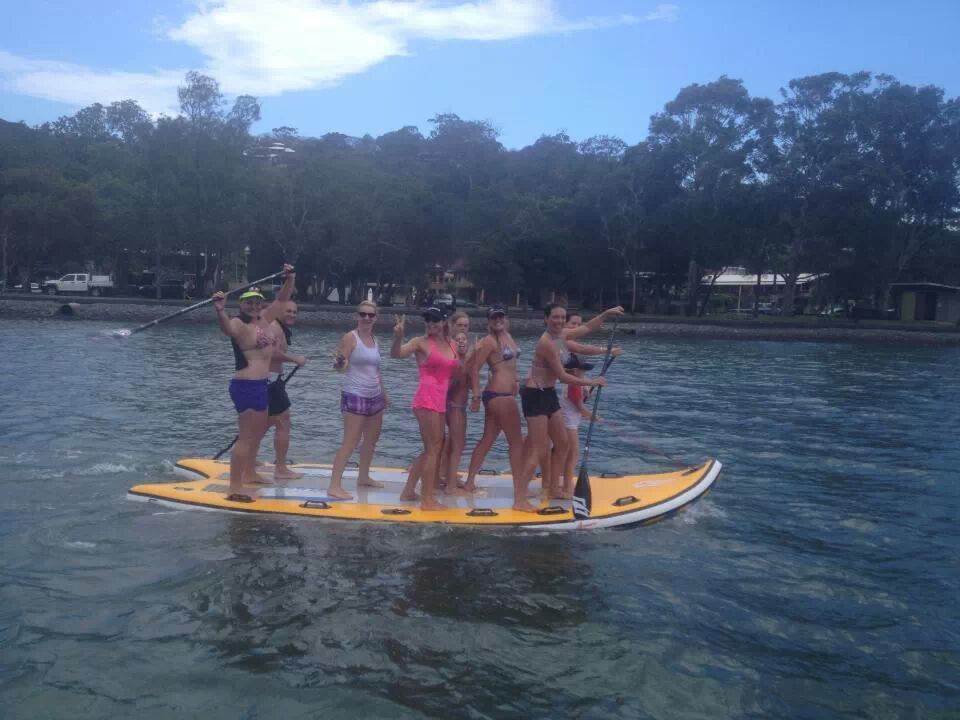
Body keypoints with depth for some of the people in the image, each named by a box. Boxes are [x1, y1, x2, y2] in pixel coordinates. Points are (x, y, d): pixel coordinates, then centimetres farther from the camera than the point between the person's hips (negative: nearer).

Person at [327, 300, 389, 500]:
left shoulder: (374, 340, 11)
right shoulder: (350, 337, -10)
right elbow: (341, 367, -16)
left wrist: (384, 393, 22)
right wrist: (339, 362, -38)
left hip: (375, 397, 8)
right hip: (355, 396, -8)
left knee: (371, 439, 16)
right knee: (350, 443, -12)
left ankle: (363, 477, 31)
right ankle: (334, 485, -10)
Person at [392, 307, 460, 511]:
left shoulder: (451, 345, 14)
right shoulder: (421, 342, -4)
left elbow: (457, 373, 21)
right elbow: (396, 353, -18)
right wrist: (398, 337, -37)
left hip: (440, 402, 8)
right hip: (426, 400, -8)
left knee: (431, 449, 15)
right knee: (433, 449, -7)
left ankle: (408, 491, 26)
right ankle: (428, 499, -1)